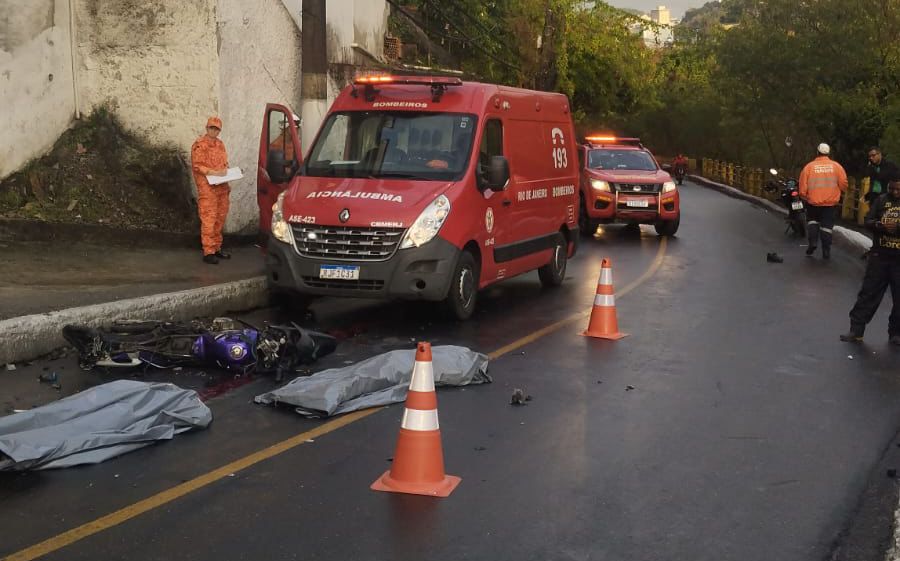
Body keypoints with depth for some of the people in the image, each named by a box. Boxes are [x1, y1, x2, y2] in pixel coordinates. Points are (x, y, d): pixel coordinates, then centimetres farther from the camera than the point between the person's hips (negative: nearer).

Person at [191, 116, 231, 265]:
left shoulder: (220, 144, 18)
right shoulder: (199, 145, -5)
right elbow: (196, 166, -11)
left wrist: (226, 172, 5)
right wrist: (215, 172, -19)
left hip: (222, 187, 7)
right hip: (207, 188, -7)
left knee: (220, 219, 9)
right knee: (208, 220, -9)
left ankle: (217, 248, 18)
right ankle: (208, 252, -9)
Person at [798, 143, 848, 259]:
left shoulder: (809, 166, -4)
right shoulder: (836, 166, -2)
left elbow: (803, 186, -4)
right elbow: (843, 184, -2)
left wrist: (804, 196, 13)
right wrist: (842, 192, 19)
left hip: (813, 202, 0)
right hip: (831, 202, 0)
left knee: (813, 220, 23)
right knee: (827, 226, 8)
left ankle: (813, 241, 5)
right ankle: (826, 251, 8)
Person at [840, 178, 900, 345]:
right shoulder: (881, 200, 4)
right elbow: (868, 221, 3)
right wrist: (879, 225, -19)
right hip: (879, 256, 2)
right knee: (868, 294, 5)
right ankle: (856, 330, 11)